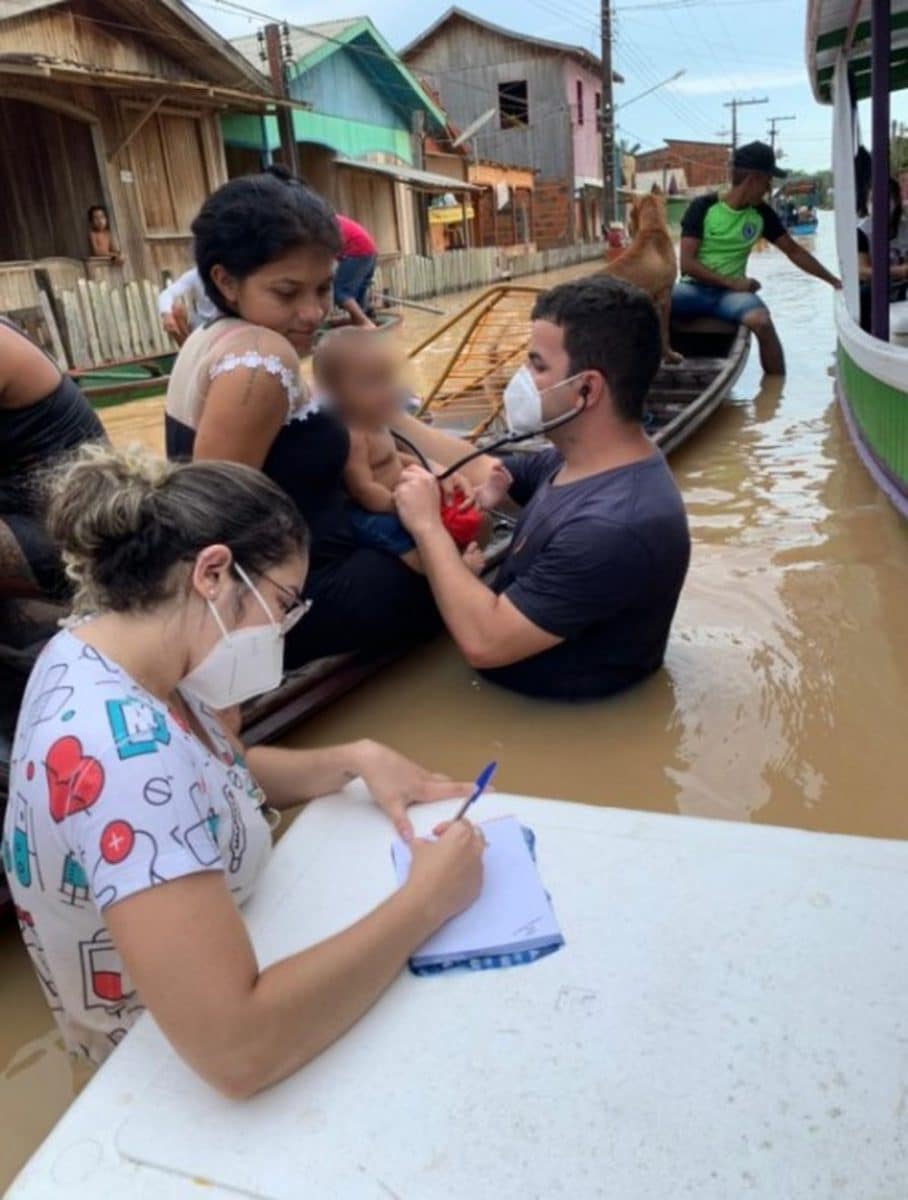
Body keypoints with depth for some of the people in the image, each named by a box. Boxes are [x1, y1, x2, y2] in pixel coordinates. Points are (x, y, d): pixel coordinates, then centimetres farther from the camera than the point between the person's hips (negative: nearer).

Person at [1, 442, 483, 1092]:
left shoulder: (116, 645, -9)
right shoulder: (117, 749, -37)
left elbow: (227, 771, 8)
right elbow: (237, 1048, -41)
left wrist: (355, 759, -9)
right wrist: (426, 900, -31)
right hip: (182, 1069, -7)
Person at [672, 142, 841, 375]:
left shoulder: (761, 213, 8)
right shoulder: (702, 207, -5)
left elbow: (794, 251, 16)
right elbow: (687, 263, -10)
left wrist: (834, 281, 13)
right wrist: (731, 282, -15)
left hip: (732, 292, 2)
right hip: (694, 287, -2)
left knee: (762, 322, -32)